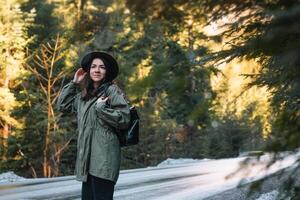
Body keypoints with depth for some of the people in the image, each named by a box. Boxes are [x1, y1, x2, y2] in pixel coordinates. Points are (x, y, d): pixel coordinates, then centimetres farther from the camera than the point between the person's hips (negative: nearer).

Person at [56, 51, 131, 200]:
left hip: (104, 158, -7)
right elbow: (62, 106, 25)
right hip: (86, 158, 7)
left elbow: (124, 118, -8)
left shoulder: (112, 90, -2)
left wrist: (101, 108, -12)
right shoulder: (83, 95, 20)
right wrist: (74, 83, 20)